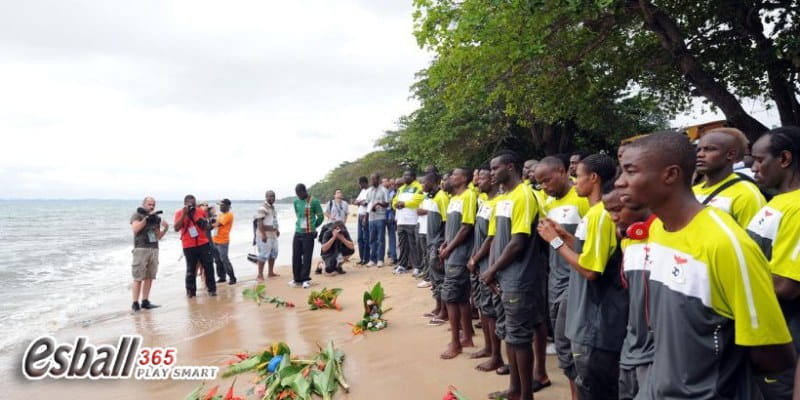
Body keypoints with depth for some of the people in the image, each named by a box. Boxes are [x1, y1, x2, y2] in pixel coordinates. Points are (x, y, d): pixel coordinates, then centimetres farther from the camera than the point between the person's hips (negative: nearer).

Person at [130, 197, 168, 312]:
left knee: (149, 277, 4)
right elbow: (135, 229, -16)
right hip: (141, 249, -5)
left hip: (154, 250, 5)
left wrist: (165, 229, 0)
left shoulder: (156, 218, 15)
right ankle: (135, 303, -5)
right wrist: (147, 218, -18)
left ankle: (145, 301, 9)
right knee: (138, 278, -7)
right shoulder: (137, 215, 2)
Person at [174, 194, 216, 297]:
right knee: (191, 269, 5)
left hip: (203, 244, 2)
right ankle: (190, 291, 16)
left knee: (209, 267, 3)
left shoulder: (201, 211, 6)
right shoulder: (179, 213, -3)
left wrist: (204, 224, -5)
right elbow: (176, 228, -16)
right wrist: (184, 214, -20)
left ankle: (211, 289, 12)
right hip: (189, 246, -2)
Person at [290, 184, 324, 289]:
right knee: (296, 257, 7)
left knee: (307, 257, 0)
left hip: (308, 234, -5)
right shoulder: (296, 202, 7)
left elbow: (321, 217, 0)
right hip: (297, 233, 5)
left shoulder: (314, 202, -9)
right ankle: (297, 279, 19)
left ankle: (305, 279, 10)